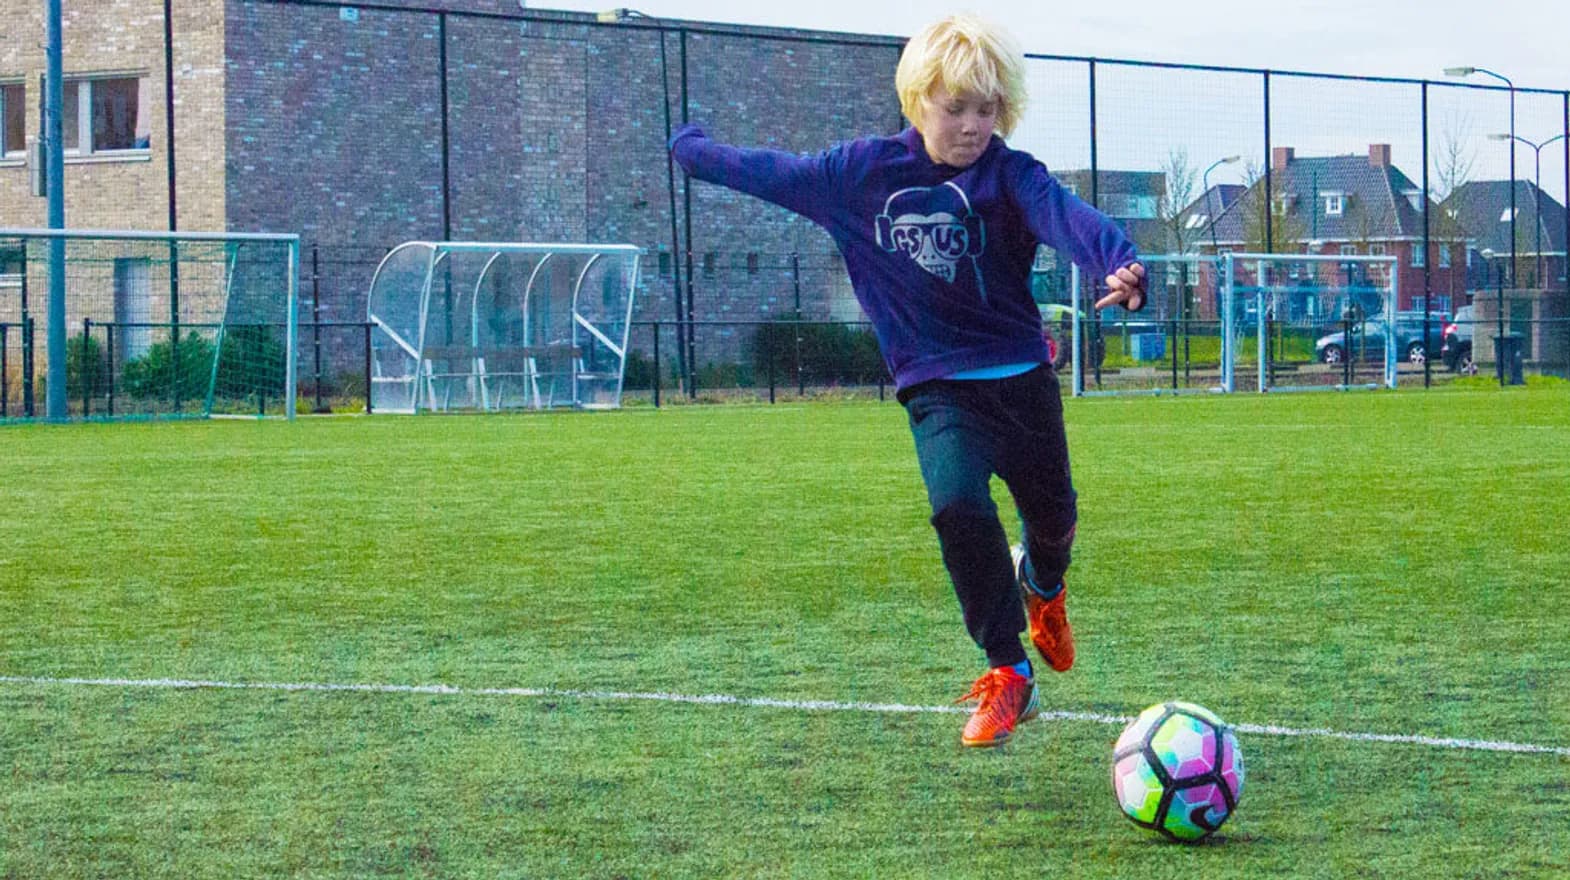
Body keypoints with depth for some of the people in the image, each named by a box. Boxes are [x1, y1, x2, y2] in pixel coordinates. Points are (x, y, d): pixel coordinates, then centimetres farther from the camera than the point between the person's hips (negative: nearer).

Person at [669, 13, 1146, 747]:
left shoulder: (1011, 176, -11)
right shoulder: (863, 172, -1)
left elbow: (1065, 216, -32)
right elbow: (774, 175, 13)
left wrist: (1117, 263, -52)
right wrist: (691, 149, 24)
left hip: (1021, 376, 0)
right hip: (937, 386, 0)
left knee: (1052, 517, 12)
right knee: (957, 504, -25)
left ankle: (1041, 583, 53)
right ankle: (1008, 675, -13)